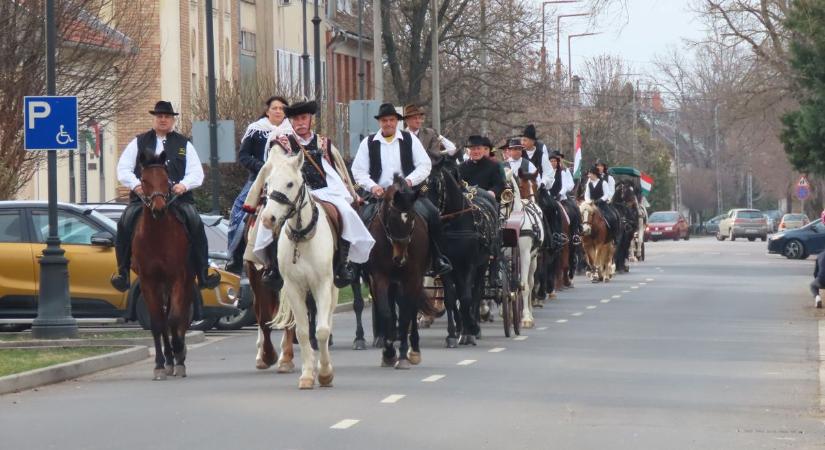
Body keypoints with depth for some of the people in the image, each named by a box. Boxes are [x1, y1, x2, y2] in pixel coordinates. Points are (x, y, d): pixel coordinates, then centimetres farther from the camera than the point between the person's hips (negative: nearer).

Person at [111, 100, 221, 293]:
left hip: (178, 197, 0)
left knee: (195, 223, -26)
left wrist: (184, 185, -11)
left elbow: (197, 173, 10)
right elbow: (123, 169, 12)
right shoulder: (139, 142, 18)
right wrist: (136, 184, -8)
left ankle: (203, 275, -21)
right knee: (125, 223, -26)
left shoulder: (184, 144, 18)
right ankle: (123, 273, -19)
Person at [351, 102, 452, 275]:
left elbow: (425, 165, 4)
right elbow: (358, 171, 7)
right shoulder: (368, 143, 10)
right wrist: (372, 186, -11)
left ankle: (437, 260, -12)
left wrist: (409, 180, -13)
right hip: (379, 194, 0)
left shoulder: (410, 139, 10)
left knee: (432, 214, -23)